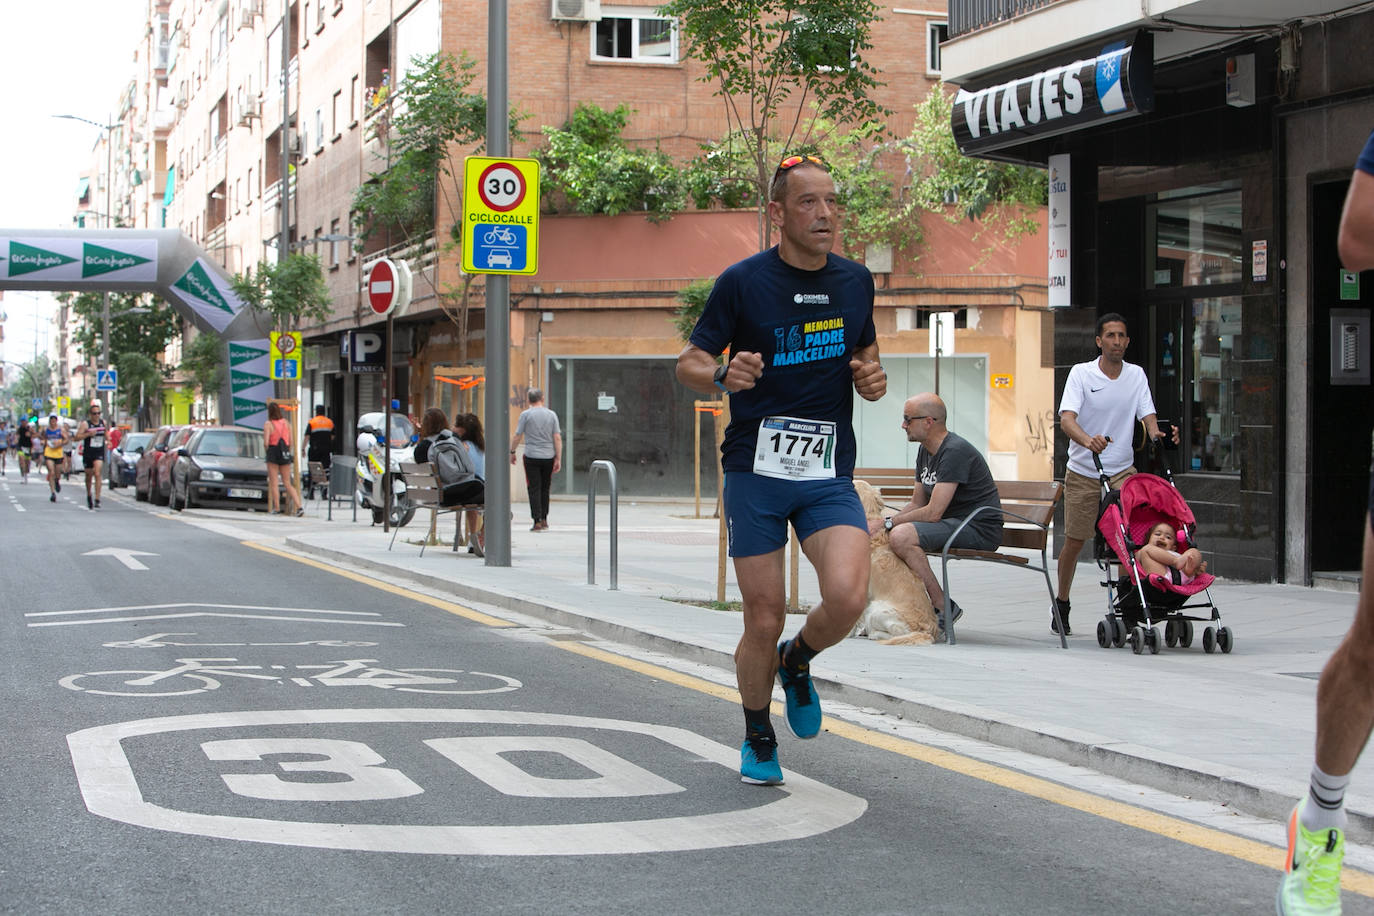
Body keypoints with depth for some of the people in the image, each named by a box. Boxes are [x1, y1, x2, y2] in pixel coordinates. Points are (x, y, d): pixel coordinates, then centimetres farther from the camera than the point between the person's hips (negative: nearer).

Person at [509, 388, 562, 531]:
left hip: (531, 456, -3)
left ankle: (537, 522, -8)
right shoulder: (552, 415, 4)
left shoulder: (525, 414, -4)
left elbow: (517, 436, -3)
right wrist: (558, 459, 4)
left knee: (534, 489, -2)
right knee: (545, 489, 14)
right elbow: (557, 438, 1)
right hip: (548, 456, 3)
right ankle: (544, 520, 18)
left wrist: (512, 452, 11)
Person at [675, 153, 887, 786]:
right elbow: (688, 363, 2)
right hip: (755, 471, -2)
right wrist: (724, 375, -21)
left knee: (847, 597, -21)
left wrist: (872, 378, 0)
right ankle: (758, 739, 26)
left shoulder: (855, 281, 7)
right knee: (764, 622, -1)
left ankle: (798, 663, 14)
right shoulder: (742, 282, -5)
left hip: (829, 475, 2)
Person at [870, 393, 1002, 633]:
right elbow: (917, 504, 16)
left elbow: (933, 512, -24)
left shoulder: (955, 451, -19)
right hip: (954, 524, 10)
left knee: (901, 536, -29)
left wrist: (887, 523, -17)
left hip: (980, 529, -10)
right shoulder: (926, 451, 12)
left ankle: (944, 607, -20)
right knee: (879, 533, 7)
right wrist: (880, 521, 0)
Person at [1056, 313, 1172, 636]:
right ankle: (1061, 606, 27)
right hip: (1082, 472, -2)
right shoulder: (1081, 373, -6)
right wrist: (1088, 440, -40)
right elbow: (1066, 418, -19)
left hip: (1122, 470, 2)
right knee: (1074, 542, 6)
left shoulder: (1136, 375, 5)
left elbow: (1147, 415, 0)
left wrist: (1157, 433, -25)